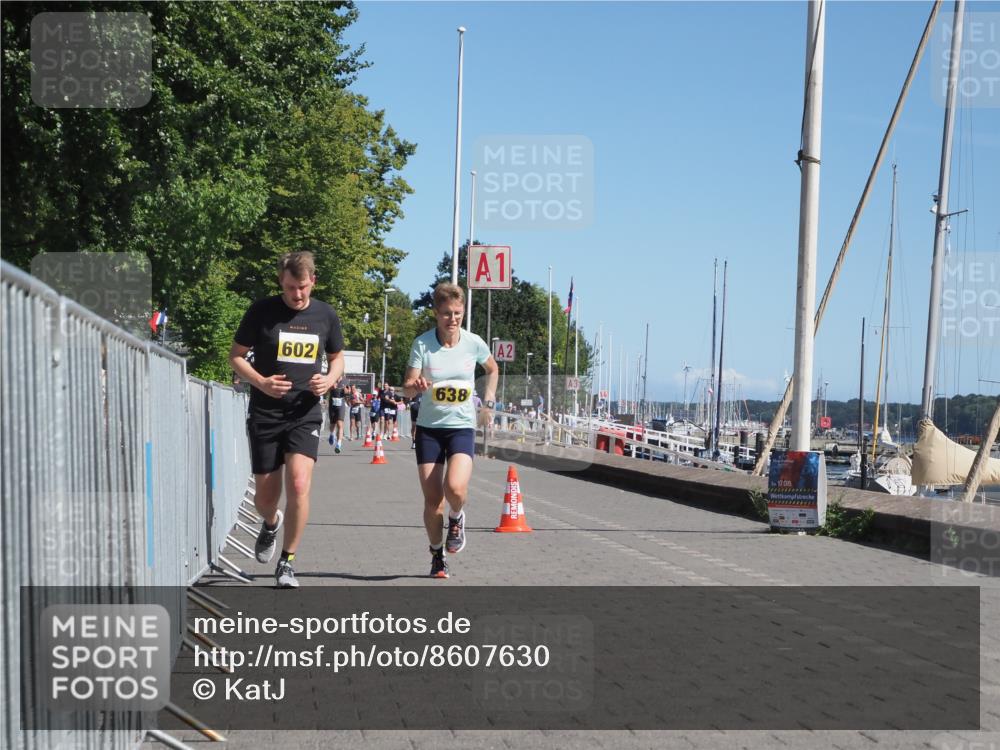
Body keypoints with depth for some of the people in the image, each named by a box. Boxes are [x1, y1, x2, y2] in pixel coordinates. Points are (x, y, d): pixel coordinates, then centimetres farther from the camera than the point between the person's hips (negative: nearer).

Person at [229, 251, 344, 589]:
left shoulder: (326, 315, 4)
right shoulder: (262, 311, -4)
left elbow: (337, 357, 17)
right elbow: (235, 355, 3)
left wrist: (330, 379, -6)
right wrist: (261, 382, -15)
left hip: (306, 413, 1)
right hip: (265, 413, 0)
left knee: (299, 484, -17)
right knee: (265, 496, 6)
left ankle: (287, 561, -1)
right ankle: (271, 523, 44)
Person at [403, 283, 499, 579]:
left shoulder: (474, 343, -5)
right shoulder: (422, 343, -10)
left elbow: (492, 368, 17)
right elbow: (407, 389, -13)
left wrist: (489, 400, 9)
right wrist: (416, 385, -35)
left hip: (462, 427, 0)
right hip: (429, 428, 0)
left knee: (455, 488, -24)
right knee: (432, 499, 0)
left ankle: (457, 519, 12)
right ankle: (437, 555, 23)